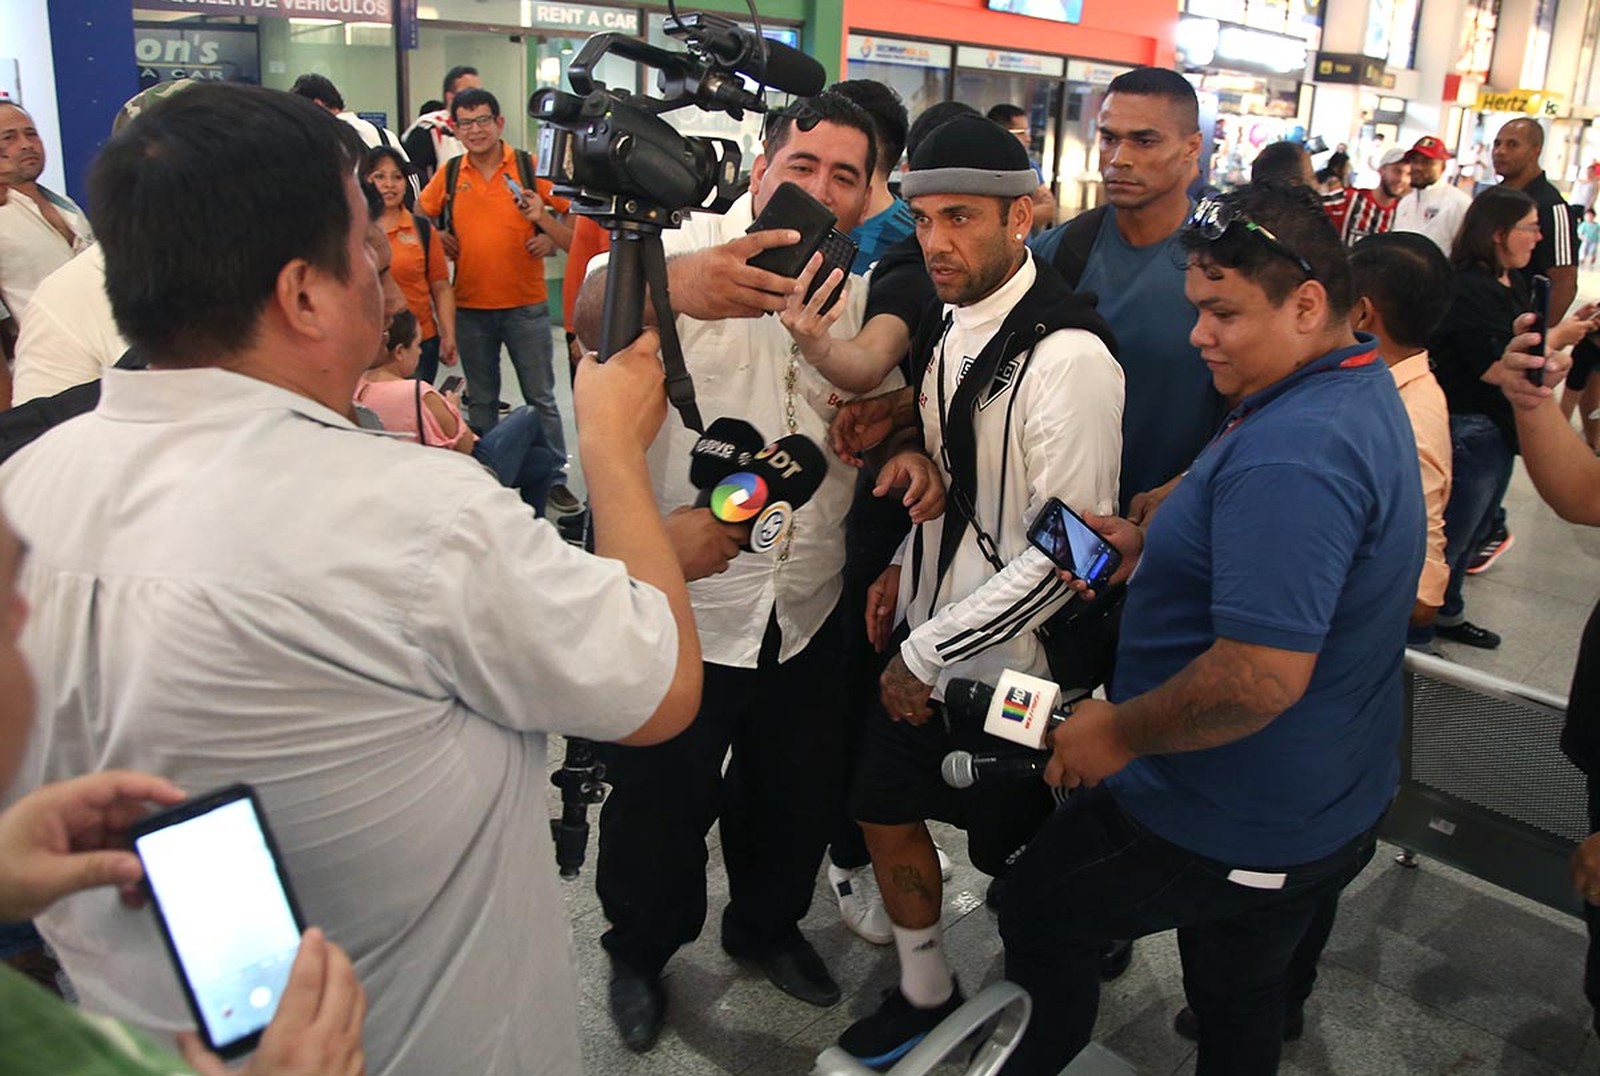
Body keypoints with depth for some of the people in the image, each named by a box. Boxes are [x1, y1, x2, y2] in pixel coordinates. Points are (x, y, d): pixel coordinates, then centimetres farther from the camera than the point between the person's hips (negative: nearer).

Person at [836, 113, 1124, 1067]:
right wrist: (903, 568, 6)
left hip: (1005, 662, -7)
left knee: (1013, 850, 14)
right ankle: (926, 991, 43)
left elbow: (1067, 550, -26)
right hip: (922, 639, 8)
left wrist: (929, 654, -19)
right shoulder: (951, 322, 2)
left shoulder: (1068, 357, -25)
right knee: (886, 810, 17)